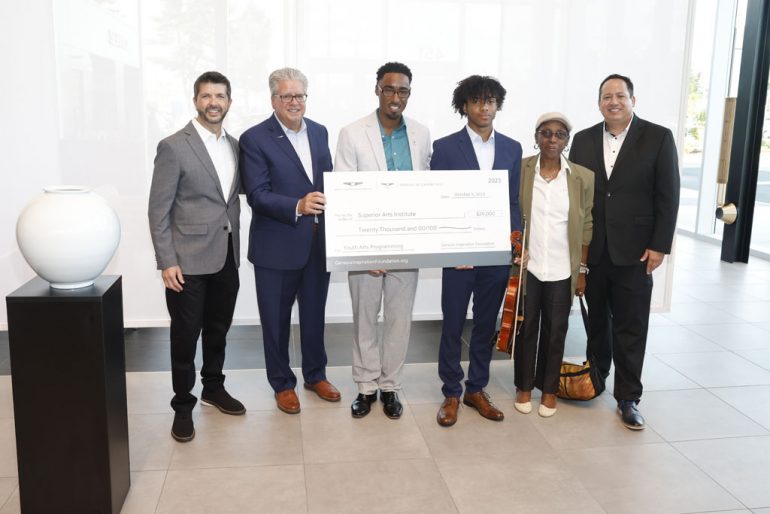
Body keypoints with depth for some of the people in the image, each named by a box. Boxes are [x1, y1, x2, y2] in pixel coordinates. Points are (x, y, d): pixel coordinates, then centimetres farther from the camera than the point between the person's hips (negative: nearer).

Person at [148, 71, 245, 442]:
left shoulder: (235, 145, 9)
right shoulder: (173, 147, -9)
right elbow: (158, 210, -10)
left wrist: (236, 248, 10)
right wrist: (166, 262, -14)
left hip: (227, 257, 6)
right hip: (188, 260, -5)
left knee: (218, 330, 17)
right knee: (185, 336, 5)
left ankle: (213, 388, 36)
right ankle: (183, 405, 20)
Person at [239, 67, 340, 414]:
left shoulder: (319, 132, 7)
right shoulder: (255, 139, -10)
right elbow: (257, 195, -18)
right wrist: (297, 206, -32)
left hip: (318, 242, 5)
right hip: (277, 246, -5)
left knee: (314, 314, 18)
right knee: (276, 319, 10)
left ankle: (315, 374, 36)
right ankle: (282, 383, 28)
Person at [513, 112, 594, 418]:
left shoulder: (583, 177, -1)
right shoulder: (519, 170, -3)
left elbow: (587, 226, 3)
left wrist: (583, 270, 2)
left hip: (562, 271, 1)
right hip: (526, 267, 0)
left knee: (555, 331, 10)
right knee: (526, 329, 10)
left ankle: (549, 388, 27)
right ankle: (524, 386, 27)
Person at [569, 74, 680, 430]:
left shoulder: (658, 137, -3)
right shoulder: (583, 140, 6)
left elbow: (668, 197, -4)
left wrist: (659, 246, -8)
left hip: (634, 251, -3)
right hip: (591, 249, 3)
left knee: (630, 327, 2)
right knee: (596, 318, 16)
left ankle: (628, 397, 12)